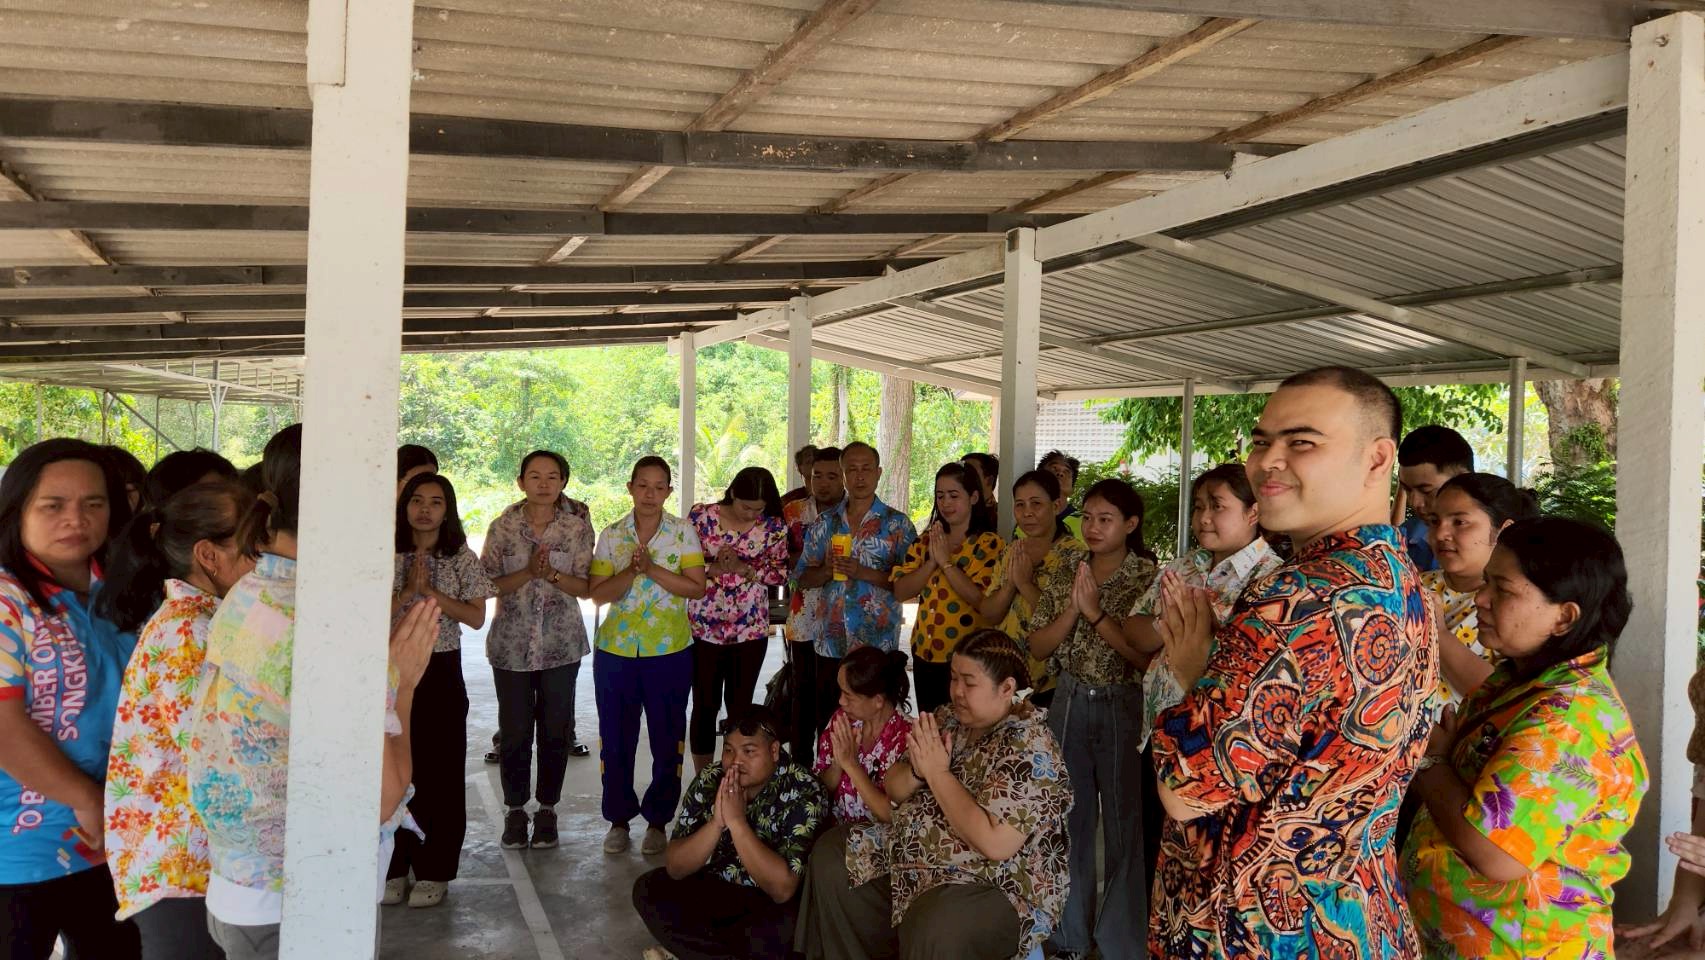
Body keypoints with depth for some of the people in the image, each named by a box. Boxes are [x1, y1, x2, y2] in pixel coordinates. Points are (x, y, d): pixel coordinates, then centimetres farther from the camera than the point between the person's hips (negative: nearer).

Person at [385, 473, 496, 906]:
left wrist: (432, 592, -11)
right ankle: (395, 867, 15)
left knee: (440, 770, 2)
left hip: (441, 671, 0)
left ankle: (434, 871, 11)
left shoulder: (462, 559, 2)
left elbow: (476, 617, -3)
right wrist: (408, 591, -15)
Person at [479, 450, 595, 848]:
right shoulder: (503, 527, -1)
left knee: (555, 729, 6)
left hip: (561, 645, 0)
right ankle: (515, 809, 21)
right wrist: (528, 572, -18)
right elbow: (487, 583, -4)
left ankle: (547, 808, 21)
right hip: (512, 644, 0)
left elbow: (586, 587, -2)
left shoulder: (577, 526, -1)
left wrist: (553, 575, -19)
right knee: (514, 730, 4)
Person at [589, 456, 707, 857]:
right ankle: (618, 819, 21)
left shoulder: (683, 532, -1)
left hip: (669, 649, -1)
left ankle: (657, 820, 20)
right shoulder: (611, 535, 3)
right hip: (616, 649, 1)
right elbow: (598, 594, -3)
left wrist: (652, 569, -19)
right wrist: (631, 571, -19)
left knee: (667, 739, 5)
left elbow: (697, 587, -9)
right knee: (615, 737, 6)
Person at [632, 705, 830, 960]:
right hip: (720, 889, 5)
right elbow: (675, 868, -12)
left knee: (786, 925, -37)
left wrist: (737, 821, -33)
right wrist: (717, 823, -28)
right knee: (648, 889, -15)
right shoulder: (710, 781, -9)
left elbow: (782, 888, -30)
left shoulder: (804, 793, -21)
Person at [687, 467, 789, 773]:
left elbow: (781, 572, -8)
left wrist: (743, 568, -20)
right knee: (705, 705, 6)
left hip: (751, 630, 1)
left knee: (741, 705, 9)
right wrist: (714, 567, -22)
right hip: (704, 627, -1)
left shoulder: (774, 527, -2)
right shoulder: (701, 517, -5)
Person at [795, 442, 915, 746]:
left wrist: (865, 573, -16)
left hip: (877, 644, -3)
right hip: (829, 643, 3)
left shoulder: (897, 524, 0)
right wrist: (827, 570, -8)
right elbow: (803, 577, 12)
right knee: (826, 723, 7)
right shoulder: (824, 524, 11)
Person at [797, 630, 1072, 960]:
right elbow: (894, 789, 8)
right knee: (831, 855, 10)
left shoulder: (1029, 747, -21)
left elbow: (995, 844, -31)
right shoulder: (949, 718, 2)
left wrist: (938, 772, -24)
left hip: (997, 886, -9)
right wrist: (918, 770, -16)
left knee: (934, 929, -37)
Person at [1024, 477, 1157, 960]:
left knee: (1123, 823, 6)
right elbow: (1038, 647, 1)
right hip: (1069, 703, 4)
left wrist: (1097, 612, -22)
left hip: (1123, 707, -4)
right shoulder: (1065, 572, 4)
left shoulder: (1149, 578, -9)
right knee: (1071, 817, 14)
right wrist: (1072, 609, -14)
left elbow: (1148, 654, -17)